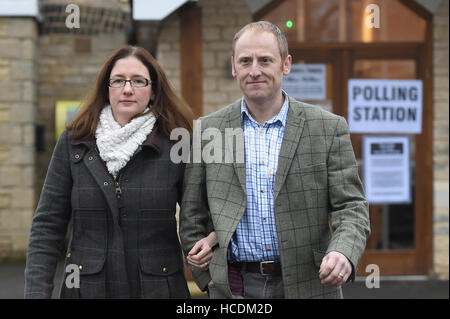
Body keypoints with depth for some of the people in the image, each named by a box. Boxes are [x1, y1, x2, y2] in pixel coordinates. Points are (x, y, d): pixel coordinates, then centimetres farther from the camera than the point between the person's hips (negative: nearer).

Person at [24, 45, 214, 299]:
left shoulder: (175, 144, -1)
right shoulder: (73, 143, 2)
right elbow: (47, 227, 2)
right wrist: (37, 291, -8)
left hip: (157, 287, -1)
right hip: (88, 288, 1)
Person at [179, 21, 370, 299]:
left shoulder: (329, 128, -1)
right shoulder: (208, 131, 3)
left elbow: (352, 207, -3)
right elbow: (192, 217, 8)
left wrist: (343, 254, -21)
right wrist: (208, 277, 0)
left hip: (307, 285, 0)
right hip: (233, 288, 1)